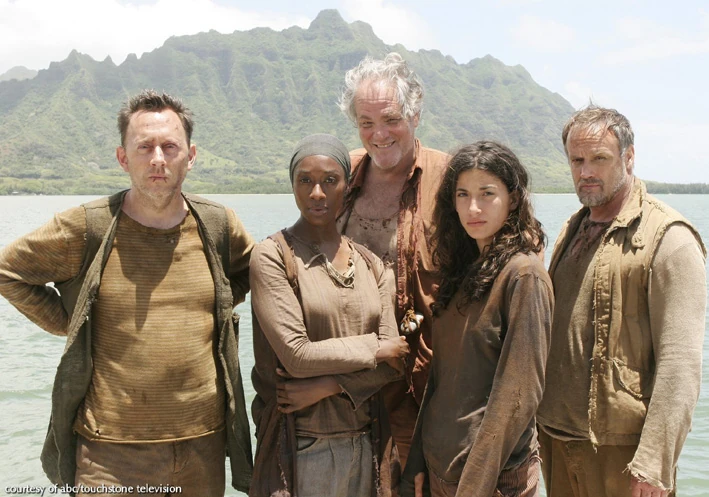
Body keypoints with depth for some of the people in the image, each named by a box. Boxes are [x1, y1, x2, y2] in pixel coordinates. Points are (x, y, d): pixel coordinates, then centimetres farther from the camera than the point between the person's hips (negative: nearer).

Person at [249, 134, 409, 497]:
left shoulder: (370, 264, 7)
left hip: (365, 441, 5)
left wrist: (324, 387, -13)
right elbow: (296, 354, -16)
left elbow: (393, 363, 0)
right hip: (302, 445, -4)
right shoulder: (272, 256, -8)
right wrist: (374, 347, -6)